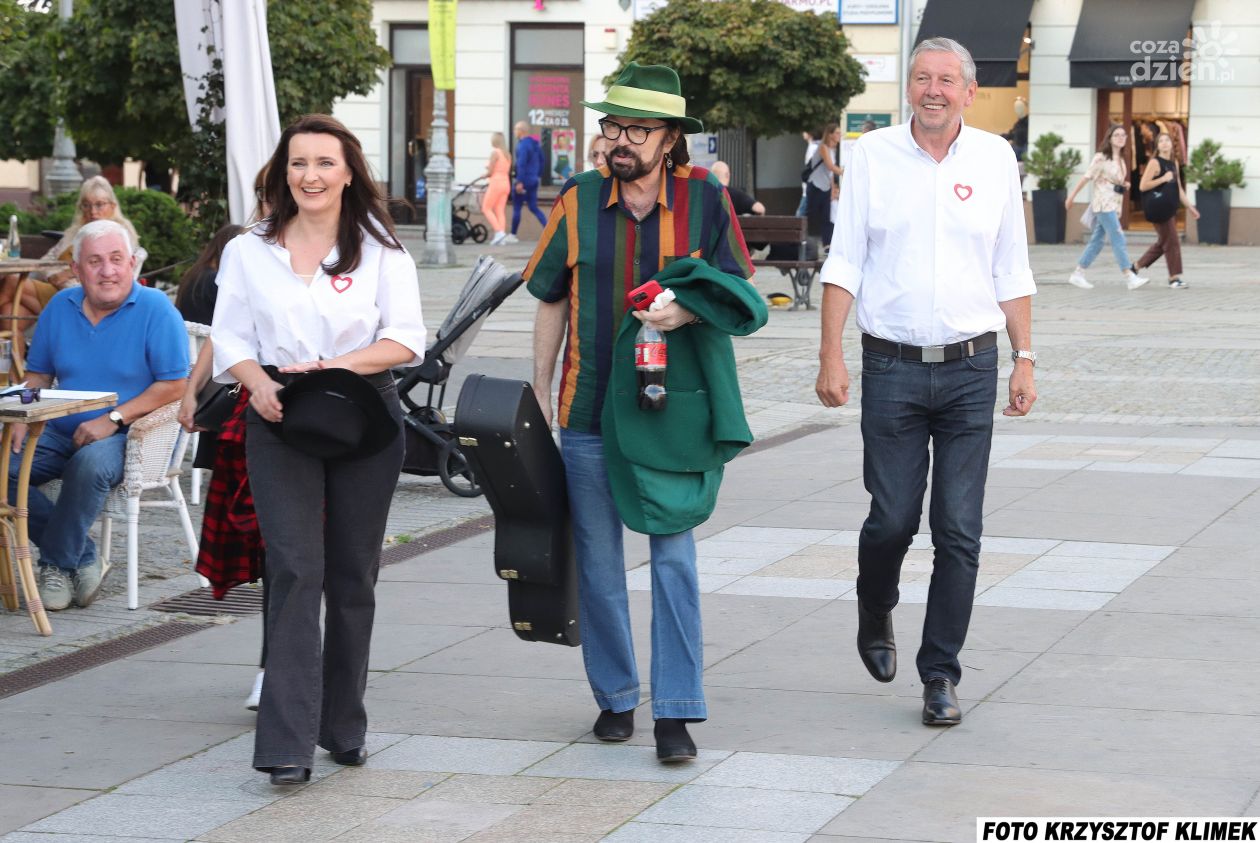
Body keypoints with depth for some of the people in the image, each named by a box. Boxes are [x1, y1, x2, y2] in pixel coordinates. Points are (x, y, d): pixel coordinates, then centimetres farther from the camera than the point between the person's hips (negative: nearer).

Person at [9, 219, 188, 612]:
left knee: (90, 463, -38)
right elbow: (38, 375, 15)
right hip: (62, 433, 5)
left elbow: (174, 386, -12)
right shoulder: (60, 307, 9)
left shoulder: (155, 309, -7)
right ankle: (82, 558, -12)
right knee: (7, 466, -21)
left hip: (129, 435, -5)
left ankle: (57, 564, -17)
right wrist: (21, 420, -6)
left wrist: (113, 419, -19)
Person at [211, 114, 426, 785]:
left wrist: (339, 365, -18)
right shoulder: (248, 252, 9)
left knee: (353, 576, 7)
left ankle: (344, 728, 20)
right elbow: (230, 338, 6)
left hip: (365, 421, 1)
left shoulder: (381, 250, 6)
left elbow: (405, 338, -2)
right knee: (295, 572, -12)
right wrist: (260, 384, -15)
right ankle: (287, 745, -17)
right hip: (281, 427, -1)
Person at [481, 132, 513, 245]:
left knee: (486, 208, -1)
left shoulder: (495, 152, -10)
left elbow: (490, 171, -13)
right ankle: (502, 232, -2)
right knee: (500, 211, 6)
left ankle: (499, 231, -15)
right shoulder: (507, 155, 13)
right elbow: (507, 171, 13)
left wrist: (484, 175, 8)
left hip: (496, 182, -8)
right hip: (506, 183, 8)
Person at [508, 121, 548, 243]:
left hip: (524, 180, -8)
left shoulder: (523, 145, -16)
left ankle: (512, 235, 10)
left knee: (516, 208, 3)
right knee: (534, 208, 11)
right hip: (534, 180, 8)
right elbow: (541, 159, 19)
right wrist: (539, 175, 22)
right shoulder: (535, 143, 12)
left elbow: (521, 164, -23)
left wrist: (520, 182, -24)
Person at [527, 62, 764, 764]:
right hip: (589, 409, 2)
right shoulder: (578, 202, 2)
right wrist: (540, 390, 10)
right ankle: (615, 697, 23)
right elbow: (553, 302, 11)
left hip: (671, 410, -2)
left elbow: (737, 290, 2)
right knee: (598, 560, 9)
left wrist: (687, 311, -18)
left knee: (675, 555, -4)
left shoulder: (704, 198, -2)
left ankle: (676, 711, -1)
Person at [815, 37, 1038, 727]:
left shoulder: (995, 159, 5)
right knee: (892, 519, 1)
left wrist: (1024, 361, 6)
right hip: (892, 367, -1)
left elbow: (1012, 272, 10)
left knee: (959, 532, -2)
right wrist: (830, 355, -6)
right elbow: (844, 263, 2)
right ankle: (874, 617, 33)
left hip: (971, 367, 1)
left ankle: (940, 675, 7)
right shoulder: (872, 155, 2)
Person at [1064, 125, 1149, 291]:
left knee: (1096, 241, 9)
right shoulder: (1101, 158, -9)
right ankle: (1130, 277, -15)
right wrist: (1071, 196, -8)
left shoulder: (1120, 159, 14)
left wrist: (1125, 185, 4)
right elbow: (1086, 177, -9)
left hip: (1114, 204, 8)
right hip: (1104, 203, -8)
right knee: (1118, 239, -12)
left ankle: (1077, 274, 14)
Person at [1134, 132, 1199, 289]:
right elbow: (1143, 186, -15)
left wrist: (1189, 206, 17)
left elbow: (1178, 188, 20)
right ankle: (1174, 277, -1)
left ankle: (1137, 266, 26)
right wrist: (1163, 178, -18)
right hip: (1159, 209, -8)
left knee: (1163, 243, 14)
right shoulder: (1154, 163, -9)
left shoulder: (1174, 163, 14)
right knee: (1172, 241, -7)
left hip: (1170, 208, 8)